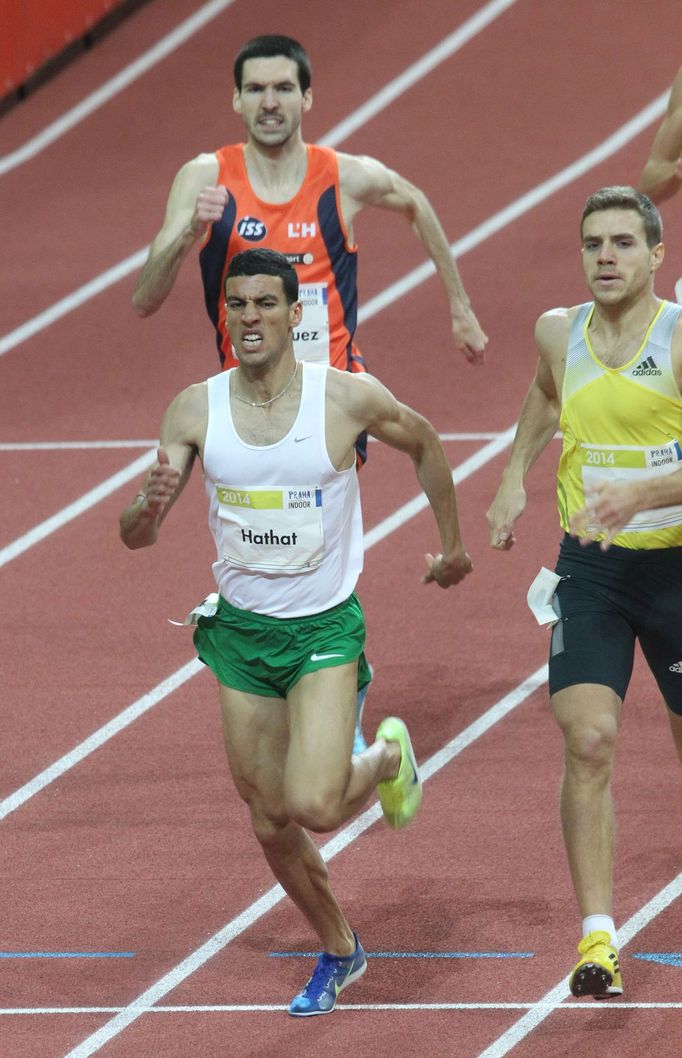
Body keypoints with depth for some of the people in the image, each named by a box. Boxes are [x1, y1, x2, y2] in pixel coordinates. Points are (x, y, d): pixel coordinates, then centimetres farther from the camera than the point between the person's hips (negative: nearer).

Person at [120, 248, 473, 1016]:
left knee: (314, 807, -19)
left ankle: (387, 758, 15)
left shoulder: (349, 398, -14)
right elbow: (135, 537, -7)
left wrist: (451, 542, 17)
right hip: (239, 631, 3)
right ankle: (338, 952, 33)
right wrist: (150, 503, -31)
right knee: (270, 823, 8)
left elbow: (423, 443, 8)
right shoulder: (195, 411, -8)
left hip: (324, 629, -3)